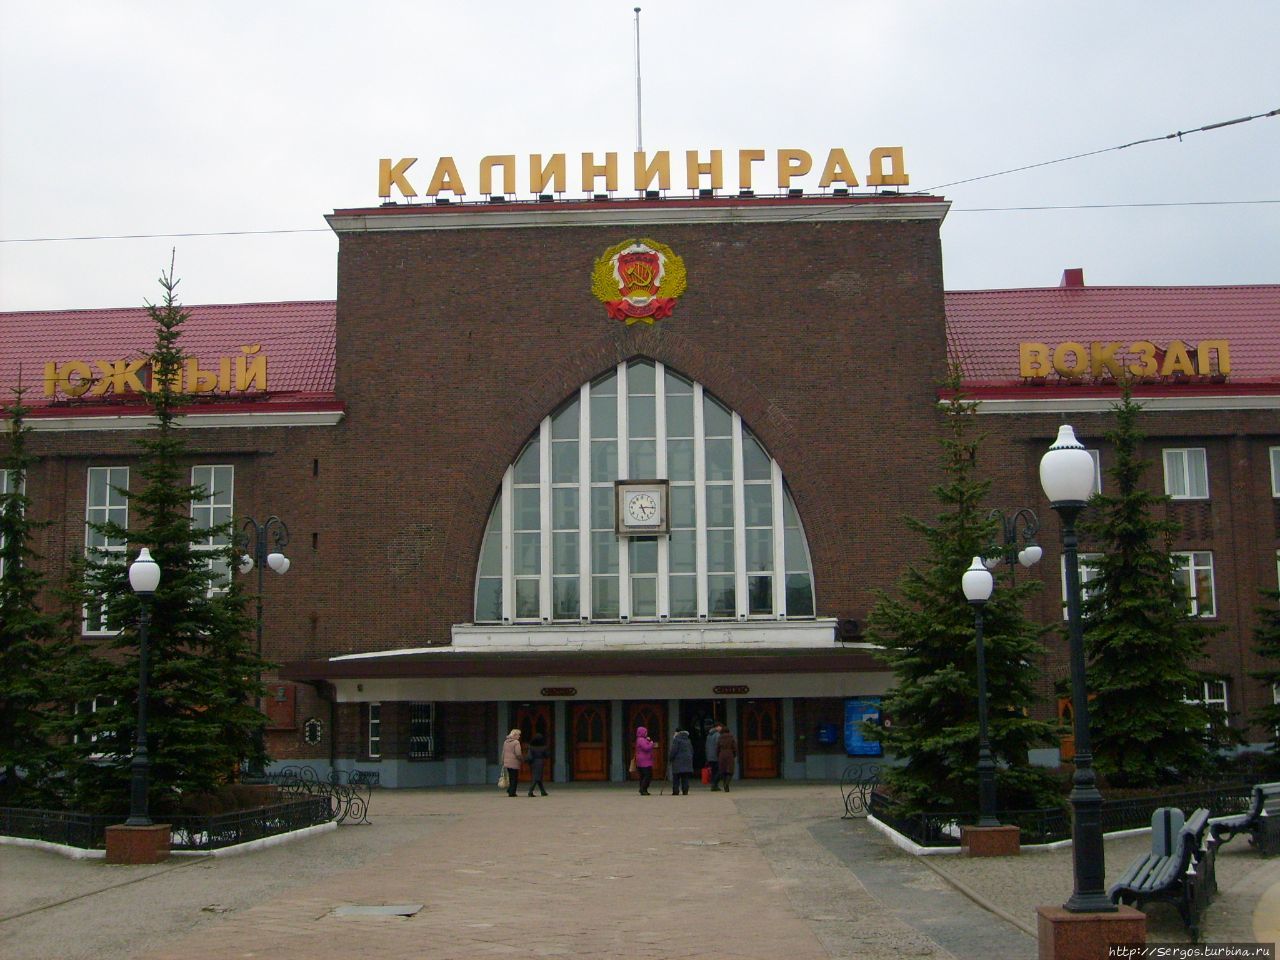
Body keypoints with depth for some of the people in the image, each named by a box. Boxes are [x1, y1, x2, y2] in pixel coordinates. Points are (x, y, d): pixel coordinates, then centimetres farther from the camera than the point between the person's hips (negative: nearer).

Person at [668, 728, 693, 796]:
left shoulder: (676, 739, -7)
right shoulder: (688, 740, 14)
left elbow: (674, 750, -13)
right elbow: (692, 751, 17)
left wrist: (670, 759, -4)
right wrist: (690, 758, 22)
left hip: (678, 760, -6)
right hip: (687, 760, 6)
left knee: (676, 778, -1)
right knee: (685, 778, 7)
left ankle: (675, 791, -4)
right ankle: (685, 791, 2)